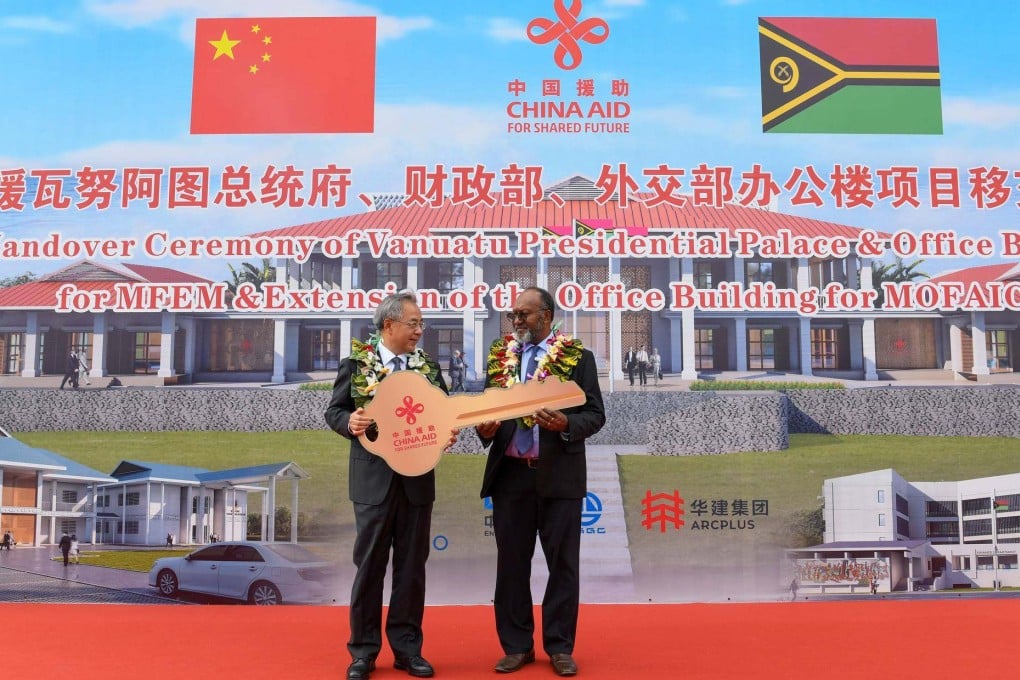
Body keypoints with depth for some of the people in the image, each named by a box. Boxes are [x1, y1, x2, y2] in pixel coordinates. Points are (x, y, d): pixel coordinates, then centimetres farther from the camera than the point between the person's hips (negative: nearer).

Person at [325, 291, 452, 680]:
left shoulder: (429, 367, 7)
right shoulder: (356, 364, -2)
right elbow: (334, 411, 2)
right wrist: (350, 422, -19)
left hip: (418, 478, 3)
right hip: (374, 479, -3)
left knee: (412, 565, 9)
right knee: (370, 564, 5)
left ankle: (407, 647, 21)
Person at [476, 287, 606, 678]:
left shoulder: (577, 358, 0)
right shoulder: (499, 356, 9)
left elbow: (595, 414, -3)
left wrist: (566, 424, -22)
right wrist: (484, 427, -12)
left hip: (559, 475, -3)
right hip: (510, 473, 3)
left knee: (562, 564, 6)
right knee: (511, 563, 10)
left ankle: (560, 647, 19)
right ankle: (517, 645, 22)